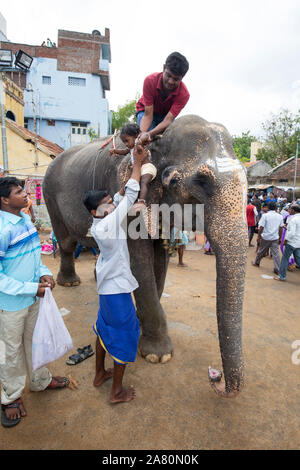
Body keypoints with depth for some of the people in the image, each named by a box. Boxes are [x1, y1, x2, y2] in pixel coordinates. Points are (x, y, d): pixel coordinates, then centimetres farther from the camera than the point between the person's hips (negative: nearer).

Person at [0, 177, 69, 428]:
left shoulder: (26, 219, 2)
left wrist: (43, 273, -4)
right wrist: (31, 288, -22)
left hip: (33, 298, 7)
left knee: (34, 340, 24)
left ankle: (40, 379, 46)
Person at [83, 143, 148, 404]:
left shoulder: (100, 223, -1)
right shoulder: (106, 225, -25)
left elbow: (122, 196, 5)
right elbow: (130, 197, -21)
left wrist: (134, 165, 3)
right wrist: (138, 163, -11)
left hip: (107, 285, 9)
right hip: (117, 288, -9)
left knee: (105, 327, 23)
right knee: (125, 333, 6)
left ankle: (100, 373, 43)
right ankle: (117, 391, 22)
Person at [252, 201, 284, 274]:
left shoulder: (265, 215, -11)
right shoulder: (280, 216, 2)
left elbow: (261, 227, -11)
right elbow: (280, 229, 7)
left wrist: (258, 236, -2)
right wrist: (280, 238, 15)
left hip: (265, 237, -2)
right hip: (275, 238, 3)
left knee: (261, 251, 15)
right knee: (276, 253, 4)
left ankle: (256, 263, 33)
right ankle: (277, 269, 4)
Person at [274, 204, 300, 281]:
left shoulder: (293, 219, -18)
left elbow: (292, 233, -24)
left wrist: (285, 240, -13)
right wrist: (287, 228, 15)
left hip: (292, 243, -8)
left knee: (285, 259, 3)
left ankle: (282, 276, 11)